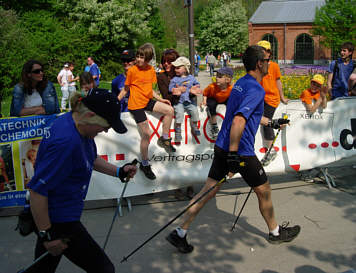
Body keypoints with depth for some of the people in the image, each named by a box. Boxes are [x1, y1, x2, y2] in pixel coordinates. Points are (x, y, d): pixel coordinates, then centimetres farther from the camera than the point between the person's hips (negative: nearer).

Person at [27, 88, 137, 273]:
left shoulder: (78, 124, 0)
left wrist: (119, 171, 6)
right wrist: (46, 235, -21)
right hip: (57, 221, -9)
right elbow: (37, 190, -28)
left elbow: (91, 159, 19)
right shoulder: (66, 141, -30)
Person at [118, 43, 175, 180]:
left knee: (169, 110, -13)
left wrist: (160, 99, 5)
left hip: (148, 101, 6)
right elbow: (125, 89, -2)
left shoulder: (151, 70, 6)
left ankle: (164, 139, 6)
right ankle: (145, 164, 10)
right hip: (136, 104, -6)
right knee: (146, 134, -6)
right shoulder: (132, 71, -10)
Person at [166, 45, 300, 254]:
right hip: (241, 151, -8)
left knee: (209, 191, 9)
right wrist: (233, 156, -29)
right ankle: (275, 232, 33)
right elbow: (238, 121, -29)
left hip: (223, 147, 9)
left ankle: (180, 233, 11)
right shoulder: (256, 89, -17)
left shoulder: (241, 83, 13)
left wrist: (272, 123, 38)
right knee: (264, 190, 13)